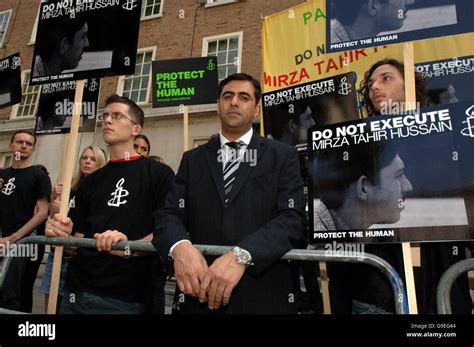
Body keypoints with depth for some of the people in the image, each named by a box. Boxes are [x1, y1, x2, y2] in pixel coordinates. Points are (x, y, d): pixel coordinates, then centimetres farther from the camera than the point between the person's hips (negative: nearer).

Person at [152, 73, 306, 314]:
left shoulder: (282, 156, 2)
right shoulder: (192, 159, 10)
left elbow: (293, 218, -9)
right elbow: (169, 214, 0)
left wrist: (241, 256, -23)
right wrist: (180, 246, -22)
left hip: (263, 295, -1)